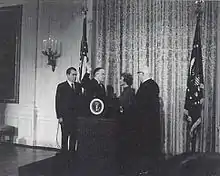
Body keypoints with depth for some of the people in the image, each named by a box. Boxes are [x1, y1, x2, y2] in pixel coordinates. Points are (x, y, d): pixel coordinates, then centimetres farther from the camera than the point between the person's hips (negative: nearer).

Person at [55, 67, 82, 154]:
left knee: (74, 136, 5)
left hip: (76, 115, 3)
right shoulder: (61, 86, 2)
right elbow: (58, 102, -2)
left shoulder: (78, 86, 13)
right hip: (65, 116, -3)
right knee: (65, 136, 1)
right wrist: (59, 116, -9)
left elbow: (80, 100, 9)